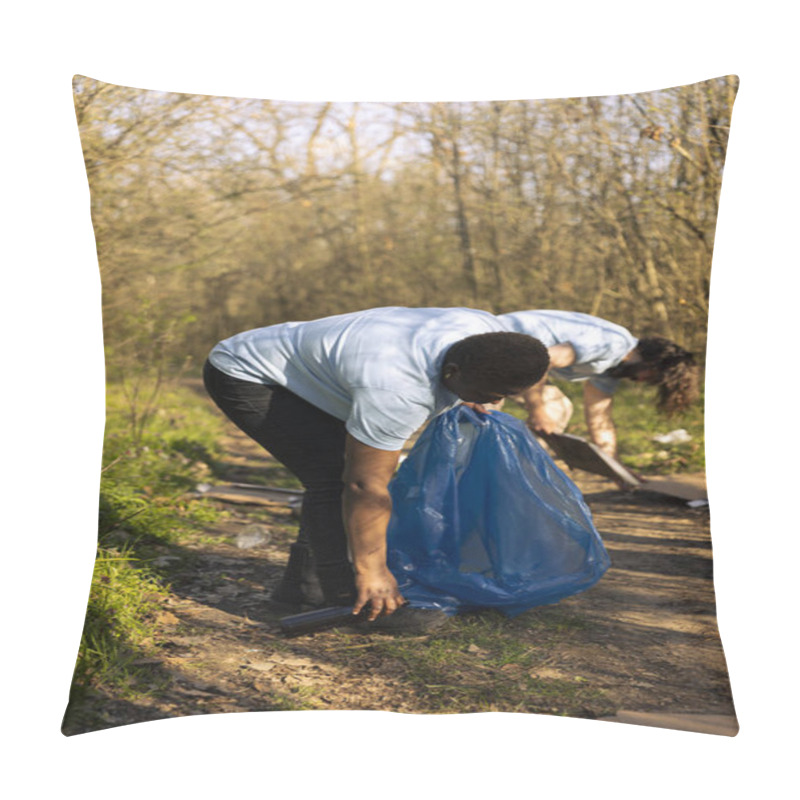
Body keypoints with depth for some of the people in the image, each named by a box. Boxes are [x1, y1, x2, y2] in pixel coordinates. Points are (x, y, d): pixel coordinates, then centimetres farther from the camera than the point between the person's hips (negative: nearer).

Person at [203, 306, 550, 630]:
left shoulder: (488, 335, -14)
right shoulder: (396, 389, -38)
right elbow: (365, 486, -31)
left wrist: (465, 399, 27)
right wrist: (371, 572, -24)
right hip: (245, 375, -9)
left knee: (336, 469, 7)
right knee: (333, 472, -19)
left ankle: (301, 584, 13)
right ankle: (349, 600, -14)